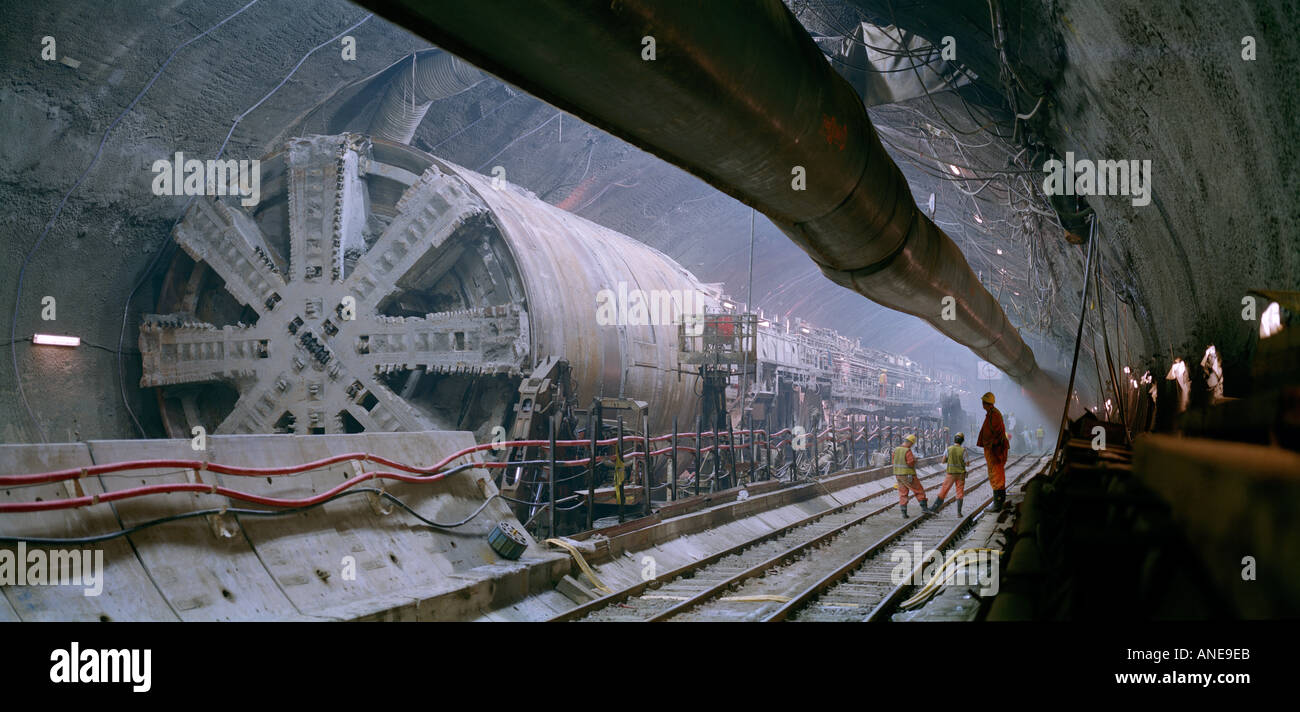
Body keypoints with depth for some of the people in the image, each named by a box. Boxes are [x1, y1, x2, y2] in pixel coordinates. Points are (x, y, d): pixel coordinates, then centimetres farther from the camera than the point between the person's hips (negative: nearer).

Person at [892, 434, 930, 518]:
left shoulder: (896, 450, 4)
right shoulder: (908, 451, -18)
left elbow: (894, 462, 9)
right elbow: (911, 463, -21)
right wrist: (914, 458, -2)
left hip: (898, 474, 6)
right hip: (908, 475, -6)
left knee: (903, 494, 8)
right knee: (919, 490, 8)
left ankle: (904, 512, 2)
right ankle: (924, 508, 9)